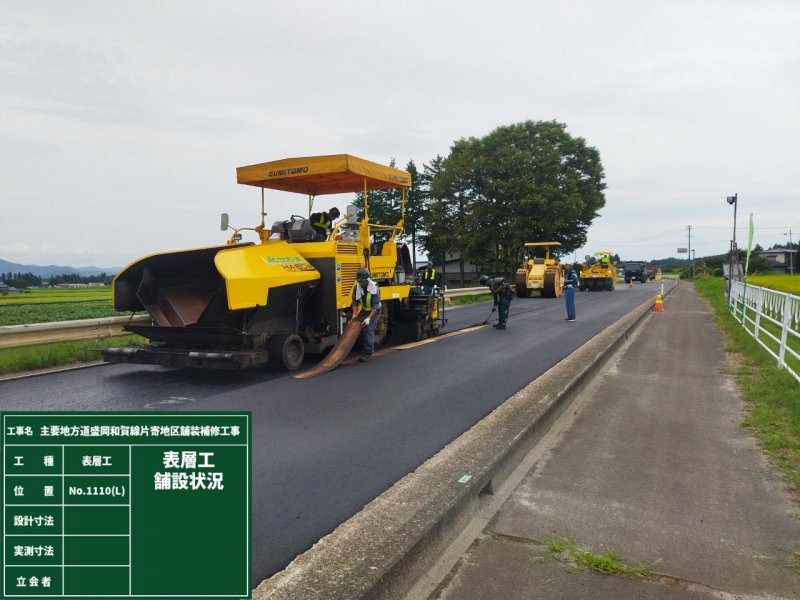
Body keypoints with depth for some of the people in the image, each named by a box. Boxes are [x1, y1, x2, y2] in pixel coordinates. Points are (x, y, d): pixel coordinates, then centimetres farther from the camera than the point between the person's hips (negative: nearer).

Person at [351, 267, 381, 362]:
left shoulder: (375, 288, -26)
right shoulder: (357, 287, -10)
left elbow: (375, 306, -27)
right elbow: (355, 302, -2)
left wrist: (369, 318, -34)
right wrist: (355, 314, -15)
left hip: (374, 311, -6)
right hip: (364, 310, 6)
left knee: (369, 331, -15)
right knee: (362, 330, 2)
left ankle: (368, 353, -13)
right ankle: (371, 348, 19)